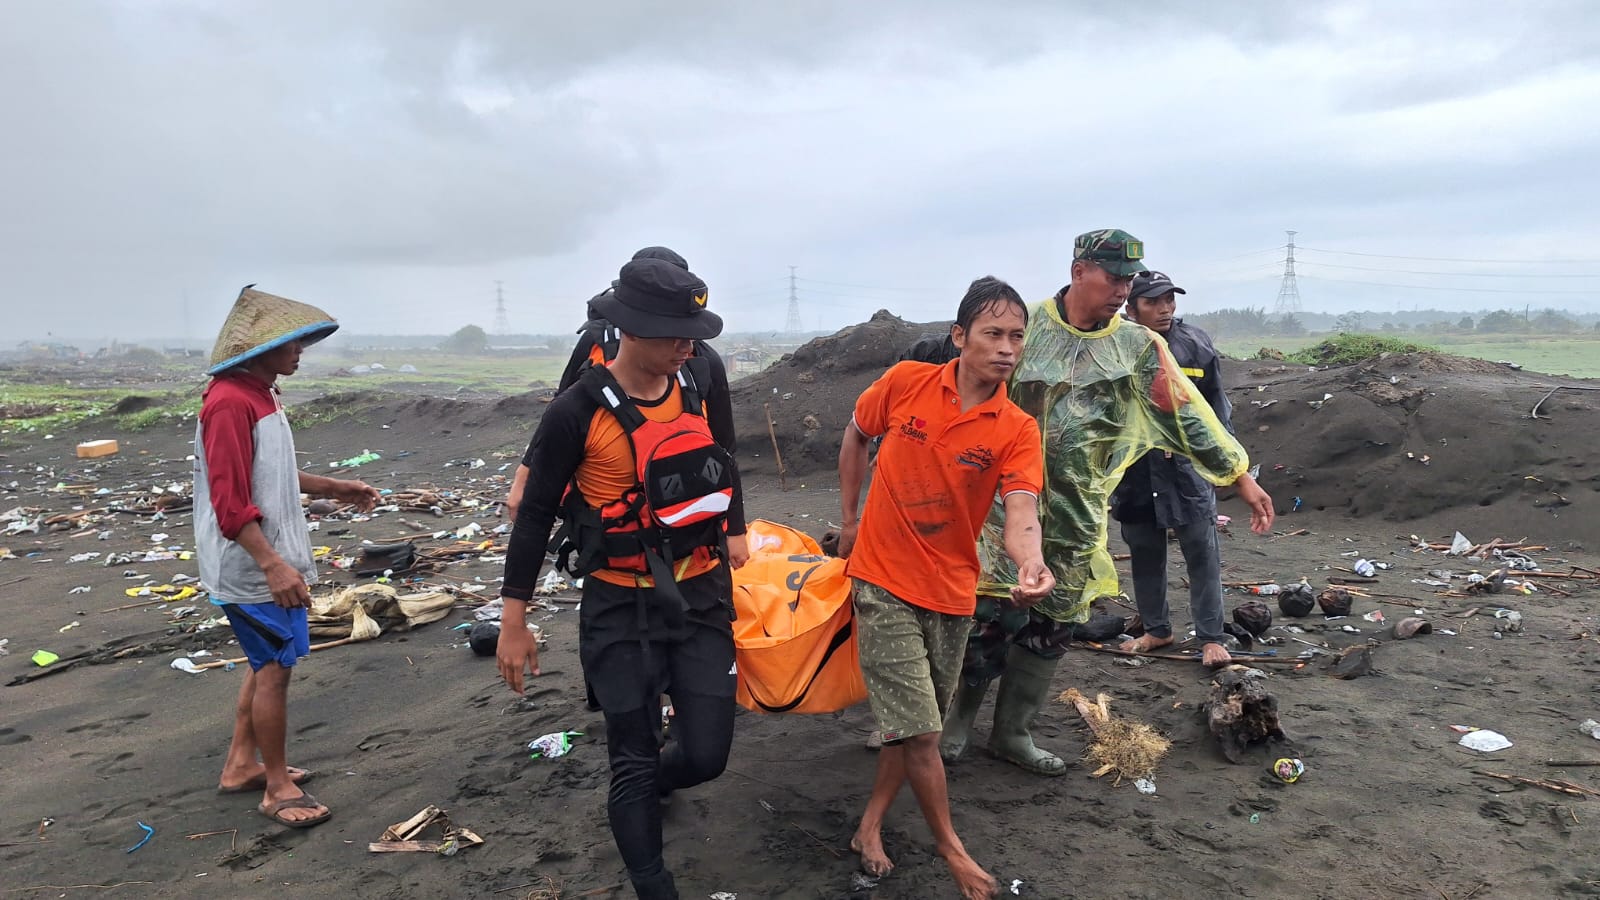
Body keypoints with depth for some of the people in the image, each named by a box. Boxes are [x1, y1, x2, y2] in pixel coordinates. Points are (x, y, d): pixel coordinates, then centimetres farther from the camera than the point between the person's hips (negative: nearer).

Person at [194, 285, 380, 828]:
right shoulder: (230, 403, -21)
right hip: (252, 569, -10)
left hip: (269, 563, 10)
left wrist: (333, 488, 21)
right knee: (274, 668, -2)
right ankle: (278, 788, 11)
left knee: (268, 662, 18)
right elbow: (230, 502, -25)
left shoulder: (259, 395, 11)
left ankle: (241, 765, 32)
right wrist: (273, 565, -29)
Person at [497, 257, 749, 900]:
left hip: (701, 598, 4)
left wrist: (734, 532, 21)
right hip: (620, 610, -4)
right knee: (635, 761, 3)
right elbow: (536, 514, -8)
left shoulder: (695, 384, -2)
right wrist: (513, 623, -4)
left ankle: (641, 788, 40)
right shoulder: (578, 412, -16)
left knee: (705, 756, 5)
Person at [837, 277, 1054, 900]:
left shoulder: (1017, 431, -9)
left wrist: (1031, 564, -45)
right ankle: (951, 849, 18)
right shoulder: (906, 382, -9)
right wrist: (849, 518, 10)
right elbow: (856, 435, 9)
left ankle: (870, 828, 34)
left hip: (953, 592, 3)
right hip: (885, 583, -2)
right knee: (918, 730, -3)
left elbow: (1021, 513, -23)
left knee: (919, 725, 14)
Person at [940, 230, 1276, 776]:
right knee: (991, 615, -4)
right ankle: (957, 720, 18)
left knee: (1052, 627, 10)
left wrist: (1241, 477, 1)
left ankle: (1013, 733, 27)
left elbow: (1189, 416, 3)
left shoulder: (1139, 349, 1)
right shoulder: (1023, 329, -5)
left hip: (1077, 515, 3)